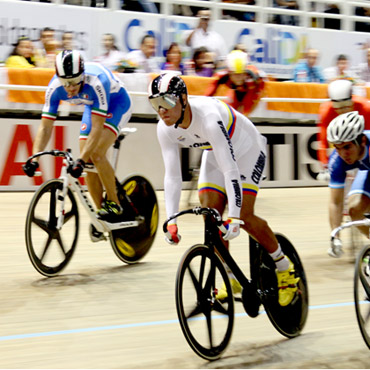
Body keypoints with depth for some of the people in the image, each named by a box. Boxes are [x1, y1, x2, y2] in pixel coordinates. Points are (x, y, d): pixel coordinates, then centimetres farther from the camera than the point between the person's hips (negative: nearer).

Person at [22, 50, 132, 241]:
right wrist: (34, 158, -35)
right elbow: (45, 127, -23)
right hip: (92, 105, 5)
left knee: (96, 154, -24)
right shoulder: (55, 87, -25)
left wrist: (81, 160, -48)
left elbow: (97, 128, -40)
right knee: (87, 160, -6)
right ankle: (101, 213, 9)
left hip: (117, 103, -5)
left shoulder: (96, 82, -40)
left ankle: (114, 205, -6)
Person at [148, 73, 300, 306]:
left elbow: (230, 169, -42)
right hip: (214, 155, 6)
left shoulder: (209, 118, -39)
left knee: (243, 215, -17)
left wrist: (234, 217, -47)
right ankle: (232, 279, 7)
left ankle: (285, 269, 4)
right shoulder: (166, 129, -20)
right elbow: (172, 176, -18)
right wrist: (171, 221, -26)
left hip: (247, 151, -6)